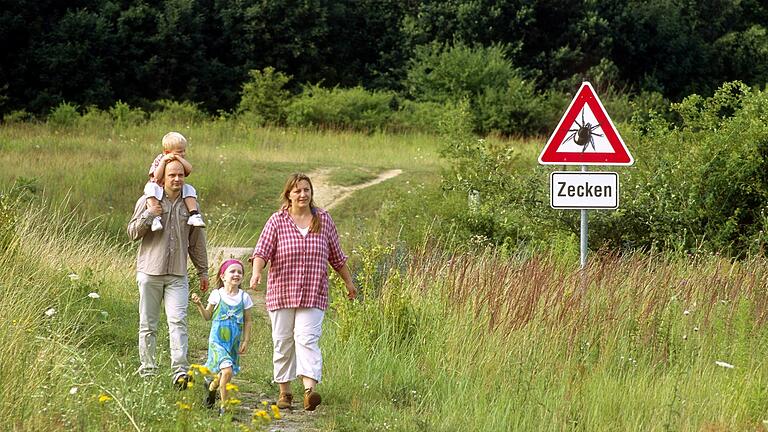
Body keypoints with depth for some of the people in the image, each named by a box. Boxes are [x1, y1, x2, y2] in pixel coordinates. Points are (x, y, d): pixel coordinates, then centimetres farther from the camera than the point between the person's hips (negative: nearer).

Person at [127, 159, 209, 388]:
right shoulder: (148, 201, 2)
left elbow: (197, 241, 18)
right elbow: (133, 233, 1)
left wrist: (203, 271, 19)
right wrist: (148, 214, -15)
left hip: (178, 274, 1)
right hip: (150, 272, -1)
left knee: (178, 321, -13)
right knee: (148, 324, 3)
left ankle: (180, 371, -20)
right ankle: (147, 371, 11)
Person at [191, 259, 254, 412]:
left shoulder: (244, 297, 2)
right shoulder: (217, 295, -3)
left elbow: (247, 321, 9)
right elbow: (207, 316, 7)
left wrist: (246, 341, 2)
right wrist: (199, 305, -10)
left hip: (234, 342, 3)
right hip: (217, 340, -3)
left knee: (222, 374, 11)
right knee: (227, 370, -22)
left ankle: (212, 388, 45)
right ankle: (224, 405, -12)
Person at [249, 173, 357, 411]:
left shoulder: (324, 220, 7)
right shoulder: (277, 221, -1)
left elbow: (336, 256, 17)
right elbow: (262, 251, -10)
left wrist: (349, 282, 24)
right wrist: (256, 273, -29)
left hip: (313, 295, 0)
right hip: (282, 292, 0)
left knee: (307, 339, -14)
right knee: (283, 343, 6)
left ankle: (310, 390, -26)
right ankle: (284, 392, 18)